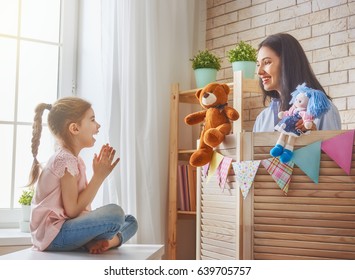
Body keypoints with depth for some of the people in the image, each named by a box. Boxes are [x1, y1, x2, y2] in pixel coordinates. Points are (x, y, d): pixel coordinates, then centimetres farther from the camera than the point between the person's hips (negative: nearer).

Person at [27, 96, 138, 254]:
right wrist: (99, 176, -14)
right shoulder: (66, 160, -16)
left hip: (66, 227, 10)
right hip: (53, 234, -10)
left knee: (130, 221, 10)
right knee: (114, 213, -31)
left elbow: (79, 203, 10)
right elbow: (72, 210, -19)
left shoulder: (72, 159, 14)